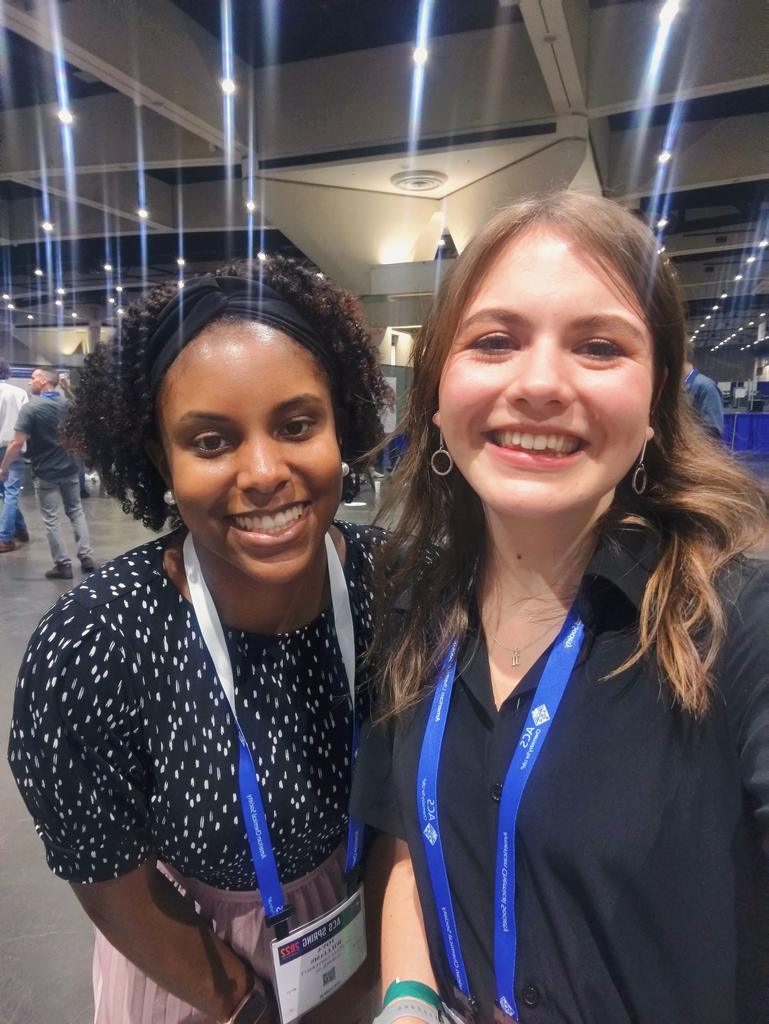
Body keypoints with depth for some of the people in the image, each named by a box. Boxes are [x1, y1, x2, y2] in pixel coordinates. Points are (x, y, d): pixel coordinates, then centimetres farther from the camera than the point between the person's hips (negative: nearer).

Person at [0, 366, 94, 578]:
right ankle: (86, 557, 12)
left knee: (52, 519, 3)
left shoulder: (30, 407, -14)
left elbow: (18, 443, -17)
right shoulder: (68, 404, 2)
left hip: (46, 473, -5)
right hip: (70, 468, 5)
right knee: (76, 511, 15)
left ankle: (63, 564, 5)